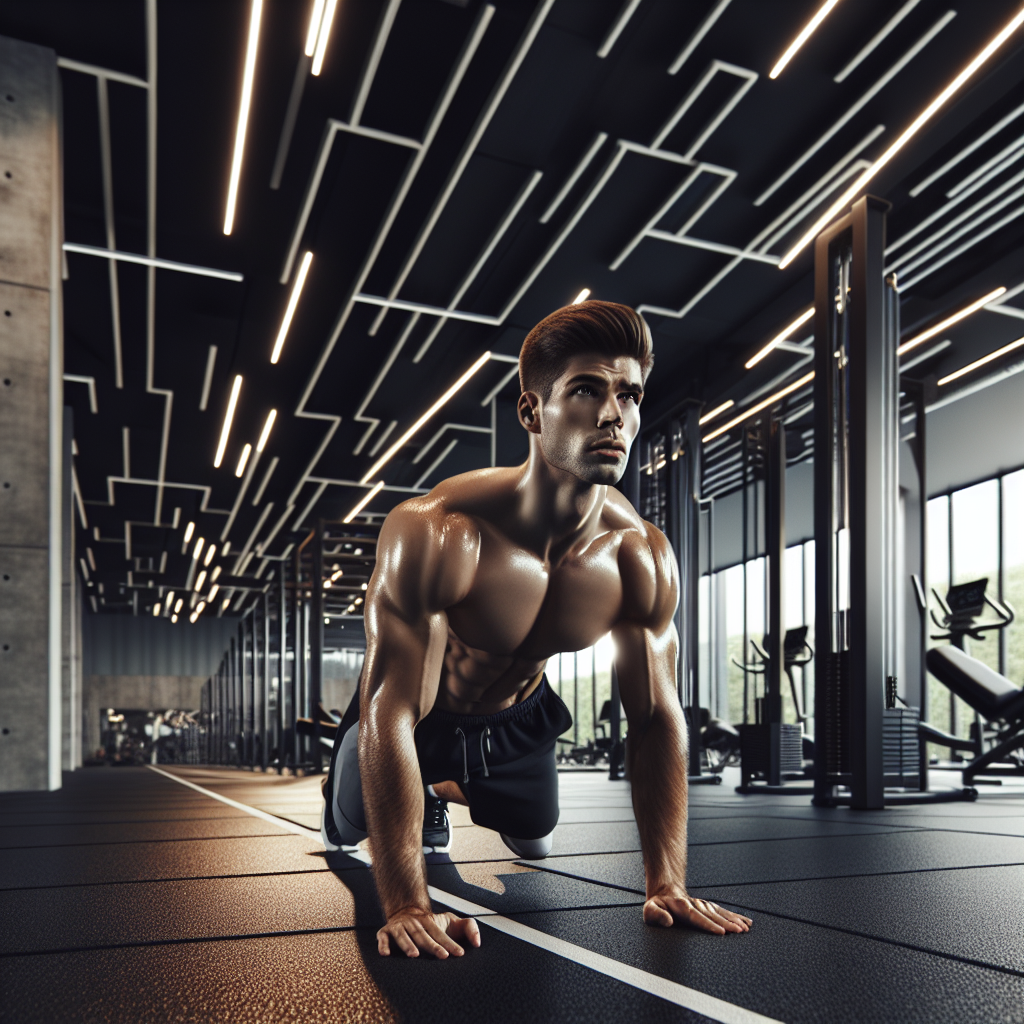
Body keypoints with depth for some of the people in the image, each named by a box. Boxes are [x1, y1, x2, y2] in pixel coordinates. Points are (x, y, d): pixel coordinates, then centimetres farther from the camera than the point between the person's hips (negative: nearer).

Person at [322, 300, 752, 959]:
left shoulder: (644, 558, -27)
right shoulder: (433, 534, -42)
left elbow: (657, 718, -18)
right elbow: (392, 712, -40)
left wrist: (668, 885, -21)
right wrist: (407, 905, -41)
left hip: (517, 721, 4)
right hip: (421, 716, -3)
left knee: (536, 846, 25)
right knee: (349, 831, 17)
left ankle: (442, 793, 55)